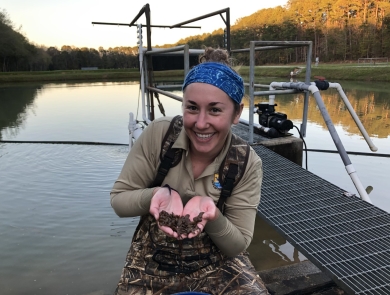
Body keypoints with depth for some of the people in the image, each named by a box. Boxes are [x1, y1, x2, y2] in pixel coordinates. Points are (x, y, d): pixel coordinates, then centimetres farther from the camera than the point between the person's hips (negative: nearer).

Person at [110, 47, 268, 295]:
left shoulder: (248, 164, -15)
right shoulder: (158, 134, -16)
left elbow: (237, 245, -11)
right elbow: (118, 200, -9)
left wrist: (211, 213, -31)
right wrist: (158, 194, -28)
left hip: (219, 264, 0)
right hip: (153, 262, 1)